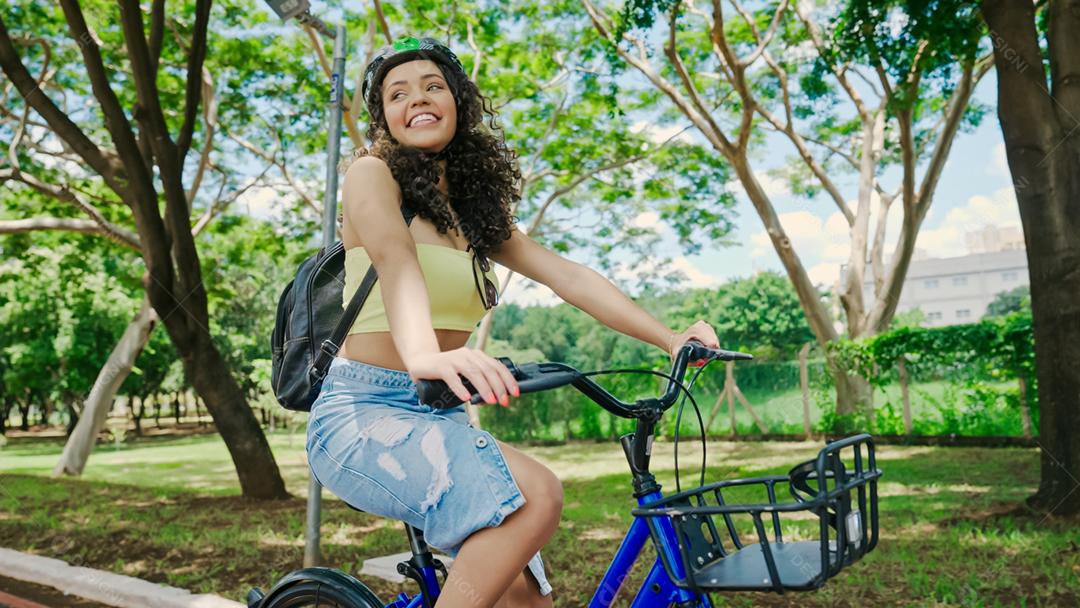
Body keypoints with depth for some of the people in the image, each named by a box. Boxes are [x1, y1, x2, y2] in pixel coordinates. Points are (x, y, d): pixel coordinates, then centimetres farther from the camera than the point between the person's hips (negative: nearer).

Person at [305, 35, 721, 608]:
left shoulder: (475, 207, 15)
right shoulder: (373, 174, -3)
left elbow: (567, 275, 4)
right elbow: (393, 257, -25)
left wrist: (670, 337, -7)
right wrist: (424, 355, -45)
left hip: (439, 417, 6)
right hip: (364, 410, -6)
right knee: (536, 494, -28)